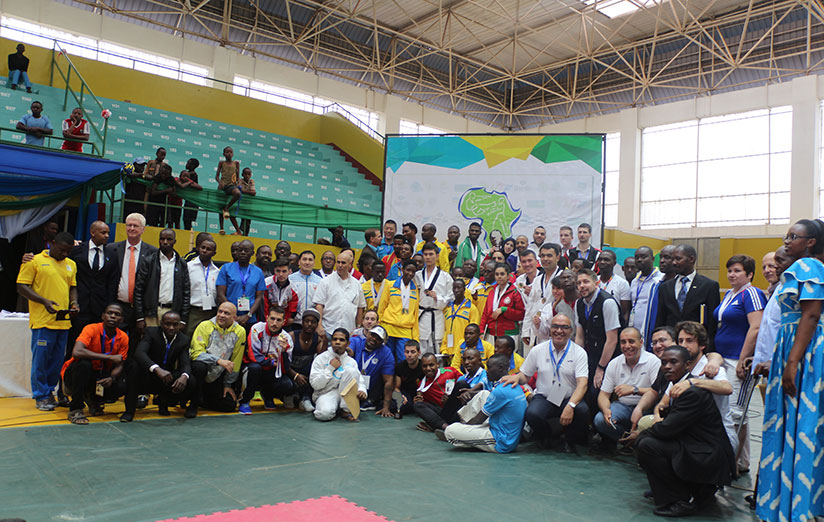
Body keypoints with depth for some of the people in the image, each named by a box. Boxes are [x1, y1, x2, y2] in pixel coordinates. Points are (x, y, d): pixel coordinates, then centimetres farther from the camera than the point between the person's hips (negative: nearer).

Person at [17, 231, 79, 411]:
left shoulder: (71, 265, 15)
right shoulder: (35, 261, -2)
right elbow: (22, 287, -5)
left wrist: (74, 302, 3)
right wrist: (44, 301, -17)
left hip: (64, 320, 5)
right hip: (42, 320, -5)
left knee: (57, 360, 10)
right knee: (40, 359, 0)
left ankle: (49, 391, 24)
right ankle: (41, 396, 10)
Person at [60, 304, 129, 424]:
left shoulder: (123, 338, -6)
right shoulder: (92, 329, -20)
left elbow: (119, 365, -5)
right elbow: (76, 352, -37)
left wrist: (112, 378, -29)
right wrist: (109, 357, -36)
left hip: (100, 376, 4)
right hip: (73, 374, -4)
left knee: (123, 386, -23)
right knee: (84, 363, -37)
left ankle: (93, 399, 11)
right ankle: (75, 410, -22)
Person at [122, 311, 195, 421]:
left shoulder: (184, 340, -4)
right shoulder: (151, 332, -13)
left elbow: (186, 363, -12)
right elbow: (139, 353, -30)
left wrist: (184, 376, -38)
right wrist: (157, 369, -48)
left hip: (167, 380, 3)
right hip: (147, 378, -3)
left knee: (190, 382, -25)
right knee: (135, 367, -33)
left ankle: (163, 401, 9)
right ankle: (129, 411, -19)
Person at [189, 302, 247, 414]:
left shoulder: (240, 332, -6)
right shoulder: (205, 326, -13)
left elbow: (235, 362, 1)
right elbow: (196, 353, -20)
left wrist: (228, 384, 5)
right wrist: (219, 360, -32)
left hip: (217, 377, 3)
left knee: (230, 406, -6)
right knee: (199, 366, -36)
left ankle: (202, 400, 21)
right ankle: (194, 404, -13)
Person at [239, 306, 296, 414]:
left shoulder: (286, 337, -7)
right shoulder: (257, 329, -13)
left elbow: (285, 370, -12)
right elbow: (253, 355, -17)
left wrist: (284, 351, -28)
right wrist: (272, 362, -11)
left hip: (272, 374, 2)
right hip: (253, 368, -2)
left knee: (289, 386, -25)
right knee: (255, 367, -37)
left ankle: (267, 394, 12)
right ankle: (244, 402, -13)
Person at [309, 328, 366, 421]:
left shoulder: (351, 361, 10)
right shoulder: (321, 358, 0)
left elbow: (360, 380, 7)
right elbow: (315, 385, -7)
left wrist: (362, 390, -17)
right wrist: (330, 368, -13)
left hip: (345, 395, 3)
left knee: (351, 370, -22)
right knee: (325, 414, -37)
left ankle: (347, 410, -18)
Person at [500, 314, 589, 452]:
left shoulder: (579, 352, -2)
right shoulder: (538, 350, 5)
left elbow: (582, 383, -13)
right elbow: (525, 375, 11)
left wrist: (570, 406, -29)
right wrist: (516, 377, -15)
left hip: (570, 398, 0)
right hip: (544, 398, 1)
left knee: (582, 410, -33)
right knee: (531, 414, -31)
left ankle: (569, 441, 2)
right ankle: (546, 437, 7)